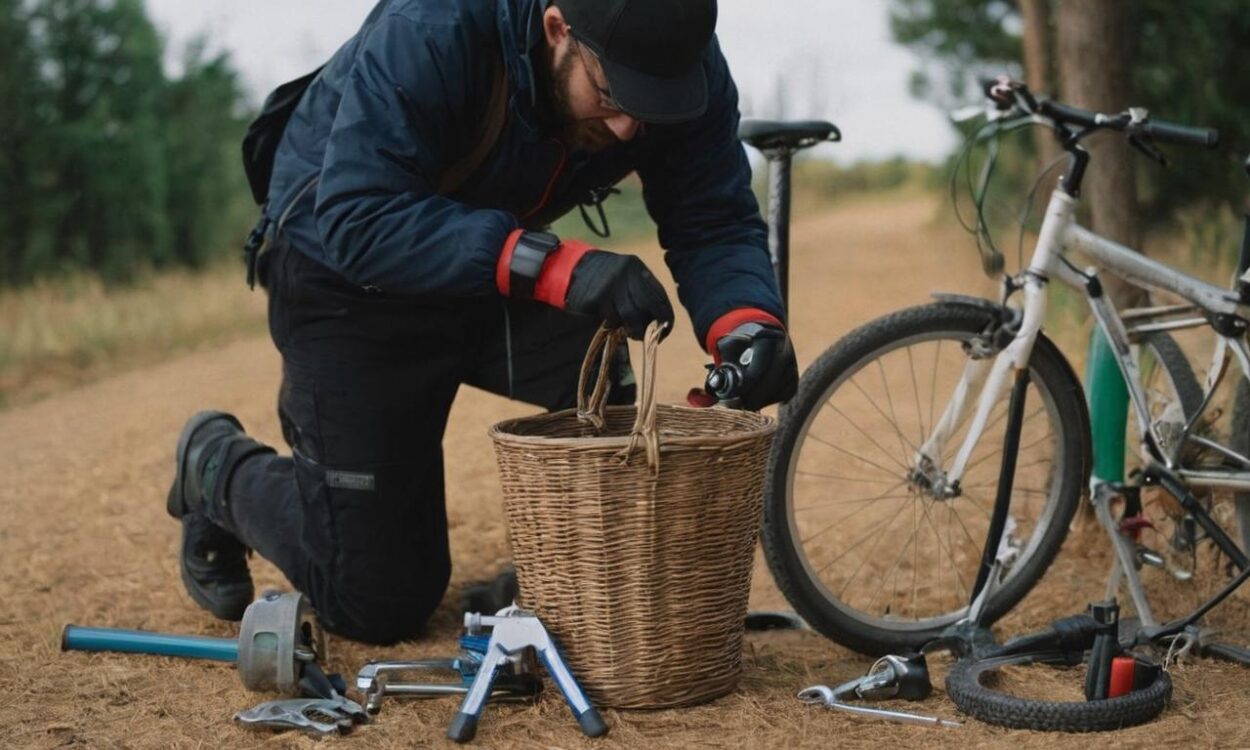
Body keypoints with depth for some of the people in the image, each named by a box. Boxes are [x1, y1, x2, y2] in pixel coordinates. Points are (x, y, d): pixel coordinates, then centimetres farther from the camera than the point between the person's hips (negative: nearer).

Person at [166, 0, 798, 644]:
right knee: (376, 601, -2)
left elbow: (715, 223, -17)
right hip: (345, 271, -5)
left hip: (502, 271, 5)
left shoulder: (684, 65, -22)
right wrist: (551, 265, -52)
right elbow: (357, 219, -42)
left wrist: (747, 326, -38)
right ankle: (218, 465, 26)